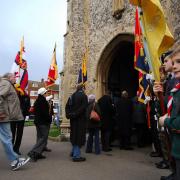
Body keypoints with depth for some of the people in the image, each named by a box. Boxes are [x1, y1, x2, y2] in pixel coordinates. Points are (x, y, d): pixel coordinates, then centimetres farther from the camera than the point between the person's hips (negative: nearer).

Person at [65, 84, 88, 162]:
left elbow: (67, 106, 11)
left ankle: (74, 152, 32)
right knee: (79, 136, -2)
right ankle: (76, 156, 3)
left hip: (73, 119, 8)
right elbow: (83, 108, -20)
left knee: (74, 135, 19)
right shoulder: (83, 95, -10)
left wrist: (69, 115, 3)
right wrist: (75, 114, -15)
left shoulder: (72, 96, 12)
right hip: (80, 119, -7)